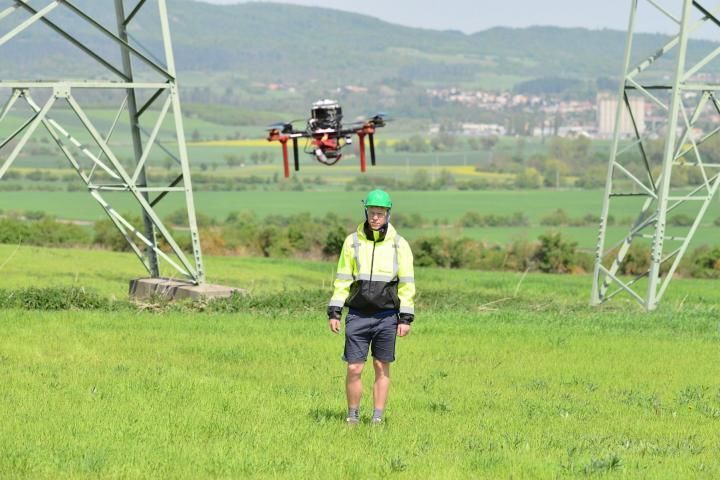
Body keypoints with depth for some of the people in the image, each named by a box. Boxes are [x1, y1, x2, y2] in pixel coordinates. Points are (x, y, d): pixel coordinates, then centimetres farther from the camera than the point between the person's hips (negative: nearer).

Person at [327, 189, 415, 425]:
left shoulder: (399, 245, 0)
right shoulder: (353, 242, 3)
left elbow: (407, 284, 1)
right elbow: (342, 280, 6)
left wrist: (406, 318, -4)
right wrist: (334, 312, 0)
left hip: (386, 316, 0)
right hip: (358, 315, 0)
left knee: (382, 369, 5)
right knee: (354, 369, -4)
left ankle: (377, 419, 12)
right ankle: (352, 417, 10)